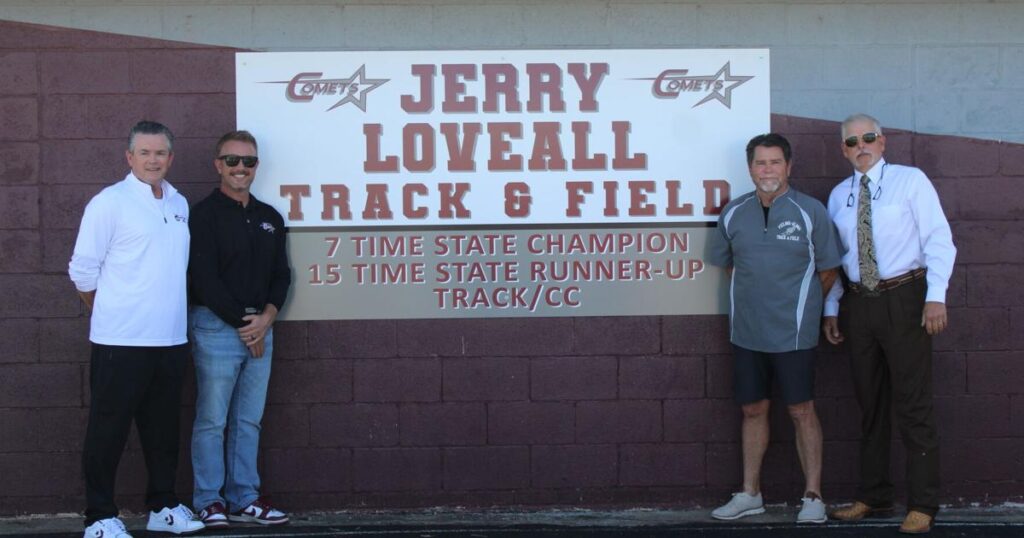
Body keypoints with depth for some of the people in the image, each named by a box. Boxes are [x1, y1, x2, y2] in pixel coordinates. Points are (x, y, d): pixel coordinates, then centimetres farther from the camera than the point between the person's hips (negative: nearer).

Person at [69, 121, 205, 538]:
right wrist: (110, 314, 4)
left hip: (170, 339, 6)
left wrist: (168, 312, 12)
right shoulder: (110, 202, -7)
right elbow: (82, 269, -6)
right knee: (108, 430, 1)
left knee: (162, 428, 13)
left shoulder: (179, 205, 11)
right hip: (121, 341, -6)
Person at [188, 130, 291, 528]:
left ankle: (243, 499, 16)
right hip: (216, 326, -6)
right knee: (212, 419, -2)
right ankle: (209, 502, 6)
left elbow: (281, 274, 13)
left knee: (249, 420, 9)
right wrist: (241, 322, -10)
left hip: (260, 327, 6)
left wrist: (267, 317, -4)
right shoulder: (205, 214, -5)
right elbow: (204, 279, -11)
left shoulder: (270, 218, 14)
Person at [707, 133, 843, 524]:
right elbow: (726, 262, 18)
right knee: (753, 410, 12)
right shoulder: (734, 213, 4)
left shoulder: (810, 212, -7)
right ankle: (750, 494, 22)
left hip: (793, 334, -4)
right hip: (746, 331, 4)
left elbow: (828, 270, 1)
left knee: (801, 411, 1)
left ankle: (813, 496, 10)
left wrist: (799, 305, 8)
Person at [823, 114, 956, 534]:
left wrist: (936, 296, -16)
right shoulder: (838, 196, 13)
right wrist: (830, 308, 11)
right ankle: (873, 497, 22)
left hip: (904, 298, -5)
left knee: (912, 403, -4)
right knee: (870, 403, 12)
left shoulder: (910, 181, -1)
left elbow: (939, 240, -6)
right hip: (858, 303, 5)